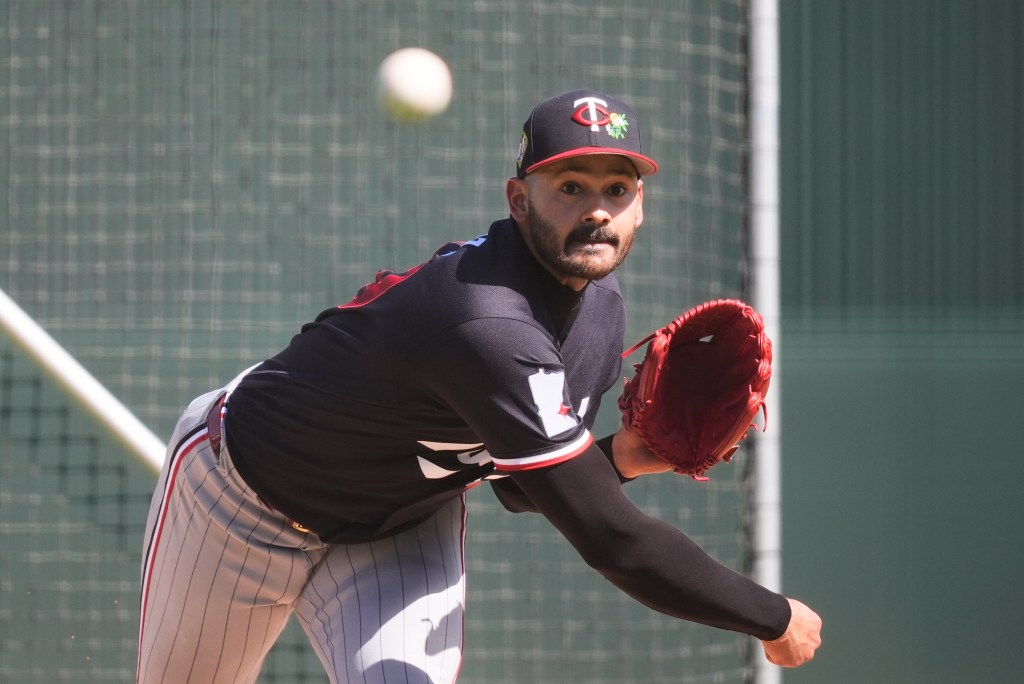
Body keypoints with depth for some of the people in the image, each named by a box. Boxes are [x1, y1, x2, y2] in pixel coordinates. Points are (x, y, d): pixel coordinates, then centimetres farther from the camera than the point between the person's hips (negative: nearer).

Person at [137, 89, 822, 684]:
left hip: (405, 529, 6)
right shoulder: (485, 325, -40)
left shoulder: (600, 310, -10)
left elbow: (522, 485, 3)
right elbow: (610, 541, -40)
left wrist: (617, 457, -17)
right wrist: (774, 617, -32)